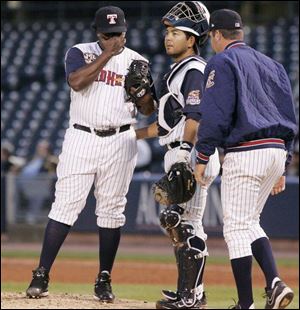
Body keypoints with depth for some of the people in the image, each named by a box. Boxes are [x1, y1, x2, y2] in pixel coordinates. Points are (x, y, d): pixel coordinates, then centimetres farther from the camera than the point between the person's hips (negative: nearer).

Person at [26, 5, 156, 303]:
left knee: (111, 210, 3)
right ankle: (41, 276, -6)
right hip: (81, 139, -2)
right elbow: (76, 82, -18)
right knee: (65, 206, -6)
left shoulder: (136, 61, 8)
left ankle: (104, 280, 10)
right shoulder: (79, 53, 3)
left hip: (120, 142, 2)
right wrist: (107, 54, -17)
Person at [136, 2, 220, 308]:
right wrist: (134, 133, 25)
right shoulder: (177, 71, 20)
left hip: (193, 156, -10)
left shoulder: (195, 71, -11)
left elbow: (193, 120, -20)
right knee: (177, 224, 12)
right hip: (177, 157, 10)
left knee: (187, 225, -11)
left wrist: (184, 162, -26)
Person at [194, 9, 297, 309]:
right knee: (249, 223, 19)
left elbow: (215, 114, -13)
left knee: (237, 228, -2)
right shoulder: (272, 65, 20)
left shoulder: (222, 62, -3)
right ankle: (274, 282, -1)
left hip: (244, 152, -8)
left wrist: (202, 157, -7)